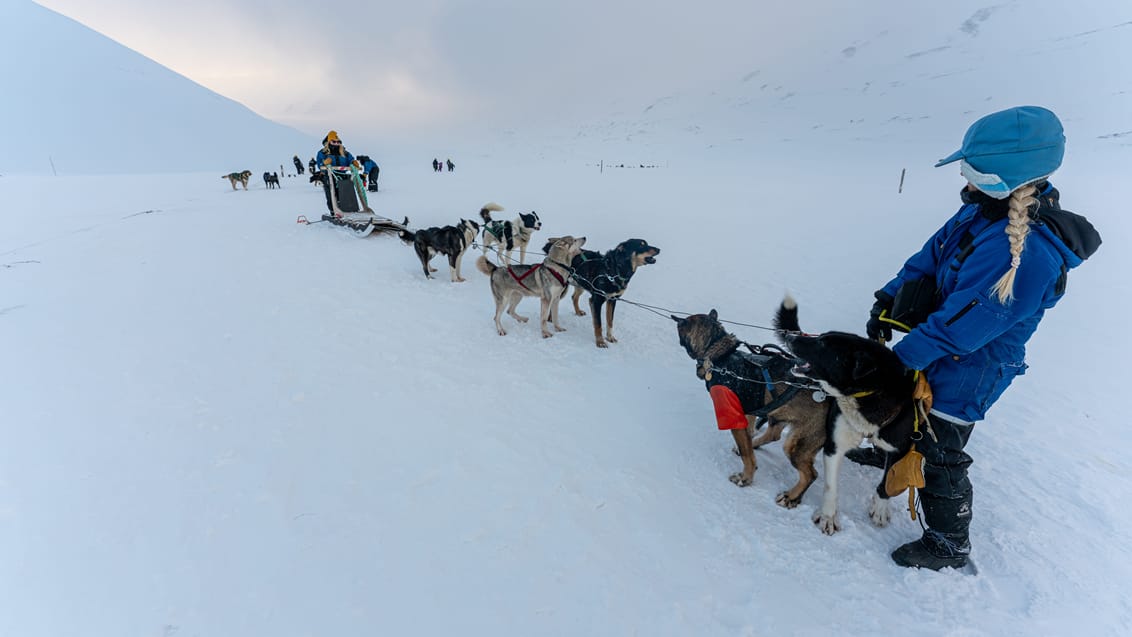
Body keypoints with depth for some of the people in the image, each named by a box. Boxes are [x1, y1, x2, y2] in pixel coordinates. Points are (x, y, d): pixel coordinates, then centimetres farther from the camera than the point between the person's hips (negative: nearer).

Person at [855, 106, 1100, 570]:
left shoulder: (1030, 253, -33)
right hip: (936, 346, 9)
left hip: (964, 374, -9)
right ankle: (889, 452, 58)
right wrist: (888, 302, -4)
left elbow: (959, 326, -31)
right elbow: (929, 258, 4)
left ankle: (948, 546, 25)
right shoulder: (984, 209, -6)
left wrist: (899, 358, -24)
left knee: (938, 457, 4)